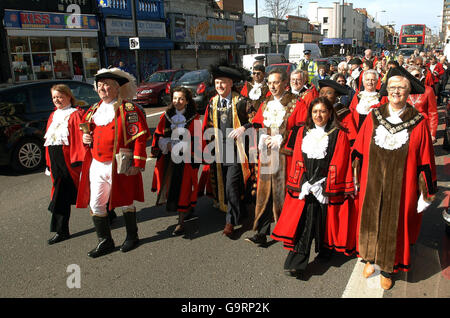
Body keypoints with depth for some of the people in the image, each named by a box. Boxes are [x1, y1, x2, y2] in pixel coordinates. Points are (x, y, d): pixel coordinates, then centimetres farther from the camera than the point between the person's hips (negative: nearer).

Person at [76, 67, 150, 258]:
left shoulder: (128, 109, -6)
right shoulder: (93, 110, 15)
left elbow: (140, 137, -11)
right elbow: (89, 133, 28)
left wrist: (138, 163, -17)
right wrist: (85, 138, 3)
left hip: (119, 164, -6)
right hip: (96, 165, 6)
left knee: (125, 201, 7)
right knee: (95, 204, 8)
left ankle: (132, 237, 27)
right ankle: (105, 242, 22)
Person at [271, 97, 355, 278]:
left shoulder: (339, 135, 0)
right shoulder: (302, 132, 11)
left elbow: (337, 165, -4)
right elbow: (297, 161, 9)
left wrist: (317, 185, -8)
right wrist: (304, 185, -1)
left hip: (326, 188, -2)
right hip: (303, 187, 2)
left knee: (321, 220, 2)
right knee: (302, 221, -5)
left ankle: (324, 249, 25)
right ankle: (296, 263, -6)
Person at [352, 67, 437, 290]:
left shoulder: (418, 123, -6)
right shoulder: (373, 117, -1)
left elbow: (425, 162, -3)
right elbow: (359, 150, 4)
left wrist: (426, 194, -2)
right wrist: (357, 179, 5)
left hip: (401, 188, -1)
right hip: (372, 185, 2)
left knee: (394, 226, 11)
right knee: (371, 221, 14)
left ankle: (388, 269, 33)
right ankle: (371, 259, 40)